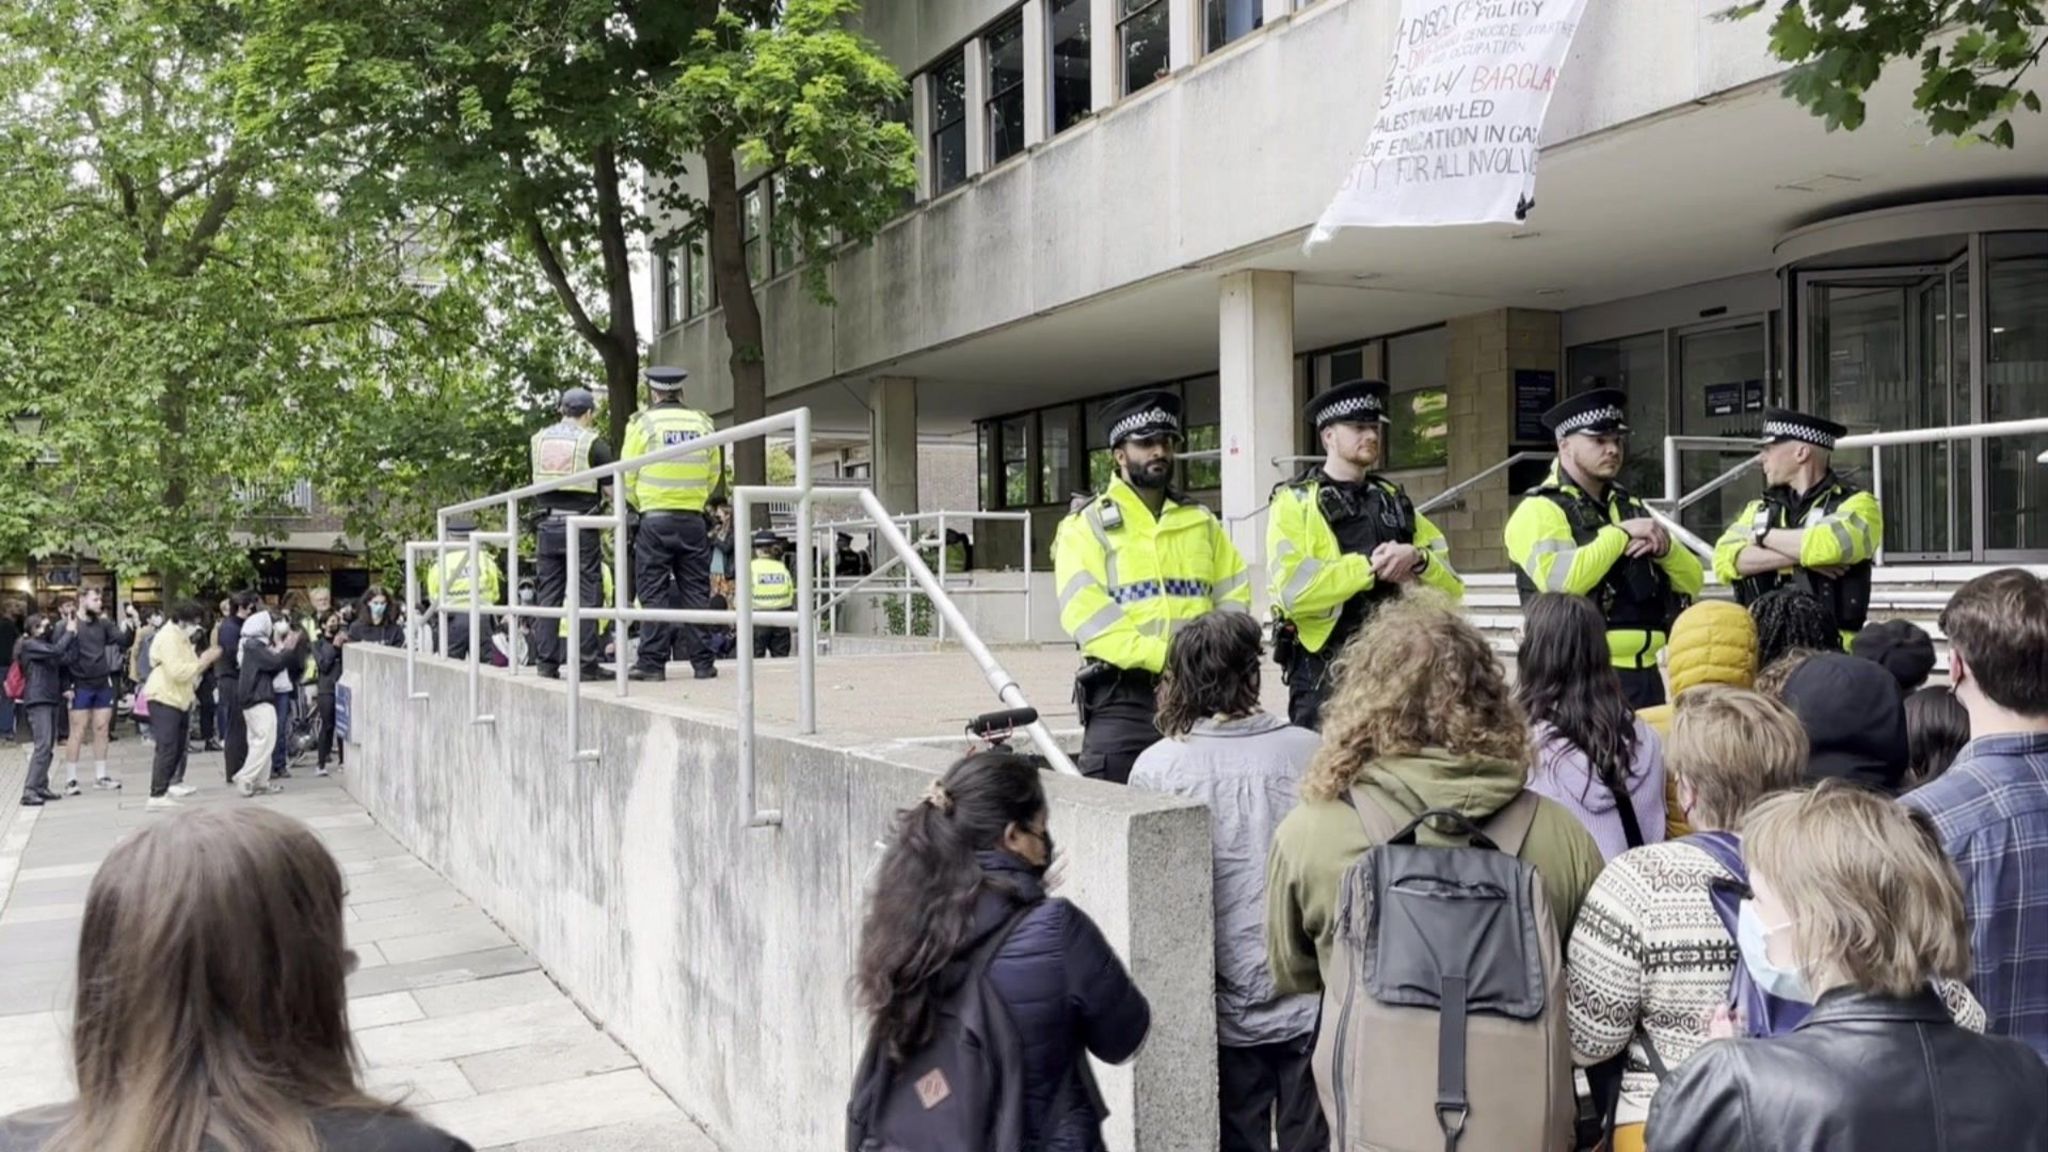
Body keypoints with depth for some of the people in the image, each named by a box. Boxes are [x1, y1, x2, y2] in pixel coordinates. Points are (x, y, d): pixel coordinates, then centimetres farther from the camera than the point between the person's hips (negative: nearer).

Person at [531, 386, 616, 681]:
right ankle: (586, 663, -4)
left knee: (548, 594, 9)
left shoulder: (539, 439, 10)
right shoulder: (593, 442, -5)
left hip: (548, 525, 5)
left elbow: (538, 483, 18)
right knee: (587, 594, -1)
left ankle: (548, 662, 8)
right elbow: (612, 488, -6)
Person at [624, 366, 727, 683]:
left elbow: (627, 477, -1)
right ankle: (701, 662, 7)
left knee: (655, 594, 2)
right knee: (695, 592, 7)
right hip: (693, 520, 3)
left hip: (655, 519, -3)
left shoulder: (643, 423, -3)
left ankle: (653, 662, 0)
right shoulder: (703, 424, 7)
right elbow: (714, 475, 9)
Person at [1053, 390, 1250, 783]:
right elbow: (1089, 619, -11)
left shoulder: (1202, 522, 17)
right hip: (1122, 700, -4)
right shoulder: (1086, 526, 0)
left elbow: (1234, 595, 11)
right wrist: (1169, 657, -21)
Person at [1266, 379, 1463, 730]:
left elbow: (1452, 587, 9)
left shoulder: (1395, 501, 15)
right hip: (1324, 670, -5)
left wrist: (1417, 560, -12)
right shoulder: (1295, 503, -3)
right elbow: (1294, 589, -18)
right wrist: (1369, 566, -16)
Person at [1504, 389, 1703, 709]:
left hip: (1645, 672, 8)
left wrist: (1665, 547, -5)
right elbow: (1561, 581, -24)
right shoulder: (1540, 510, -6)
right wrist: (1621, 533, -14)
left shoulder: (1630, 507, 19)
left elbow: (1692, 581, 16)